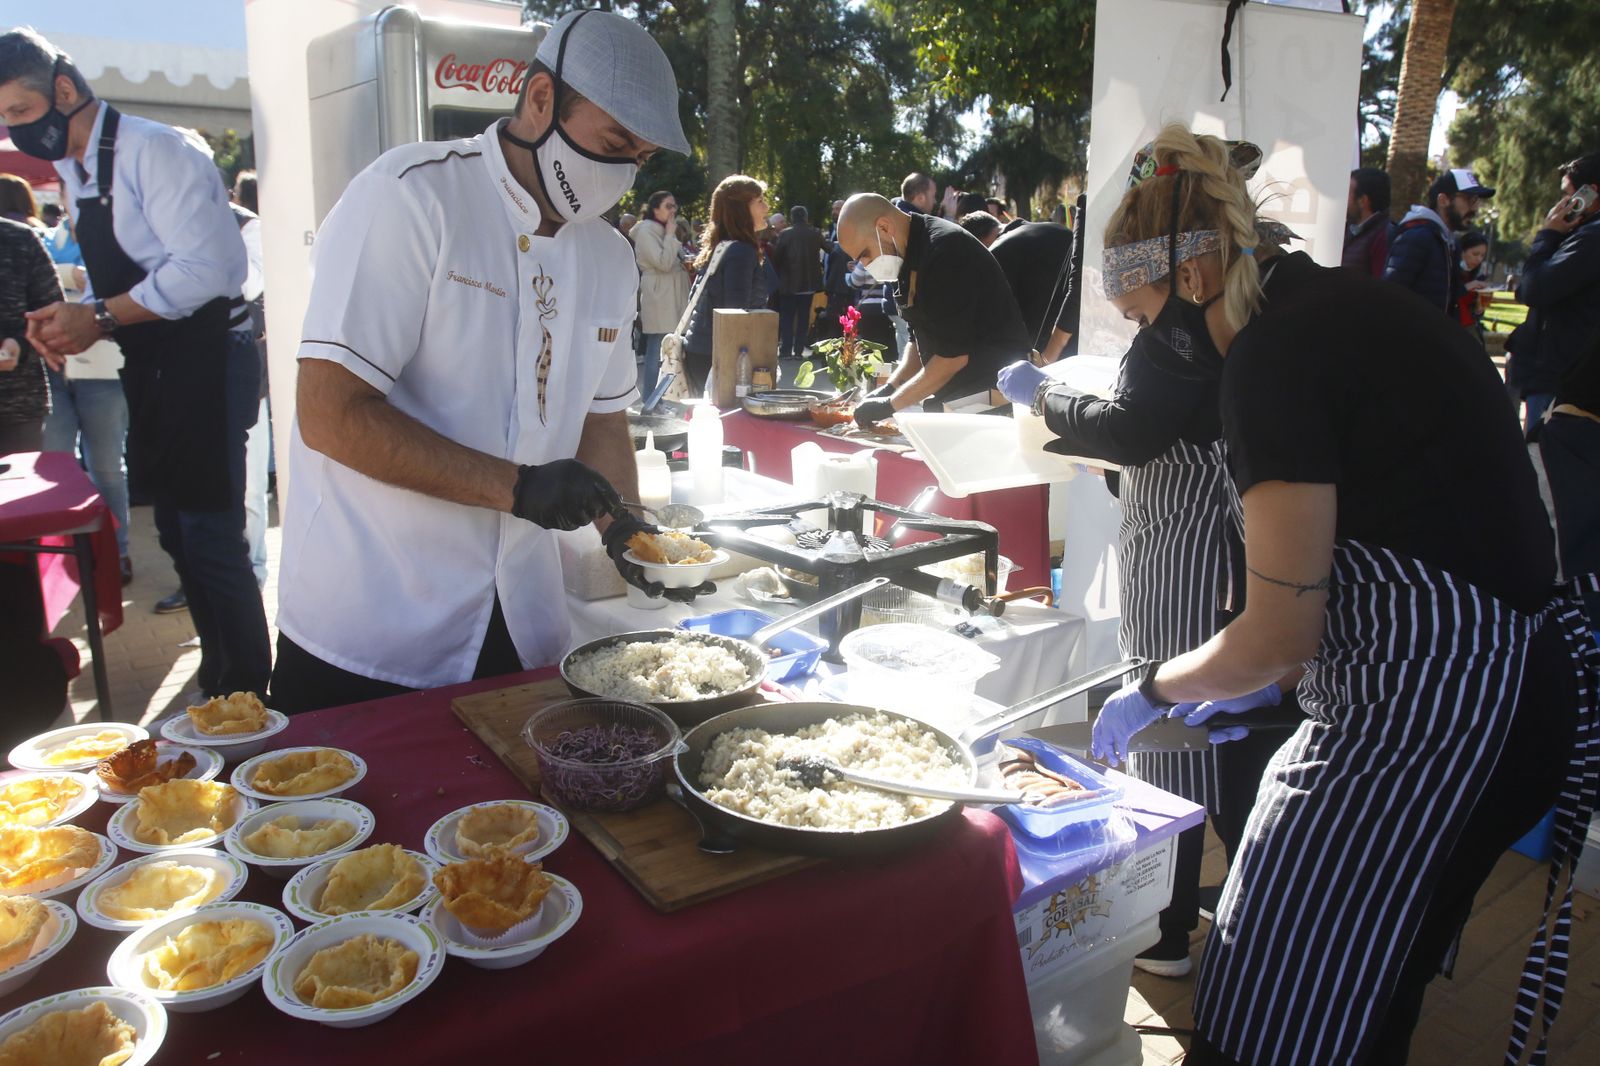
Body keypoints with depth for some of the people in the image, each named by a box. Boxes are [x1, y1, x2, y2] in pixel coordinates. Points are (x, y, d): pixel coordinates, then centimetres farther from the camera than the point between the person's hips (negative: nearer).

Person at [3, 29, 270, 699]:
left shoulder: (154, 151, -13)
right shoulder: (74, 173, 15)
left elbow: (208, 267, -22)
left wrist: (101, 318, -19)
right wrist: (71, 320, 1)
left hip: (202, 360, -10)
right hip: (151, 368, 10)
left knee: (210, 537, -8)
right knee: (178, 534, 16)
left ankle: (250, 690, 5)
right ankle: (217, 675, 30)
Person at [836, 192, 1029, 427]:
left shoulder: (945, 251, -21)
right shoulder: (909, 258, 8)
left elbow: (954, 355, -23)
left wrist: (889, 404, -17)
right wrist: (889, 389, 0)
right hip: (956, 397, 9)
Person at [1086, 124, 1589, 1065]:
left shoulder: (1274, 352, -17)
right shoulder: (1344, 301, 11)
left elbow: (1279, 632, -16)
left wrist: (1152, 691, 2)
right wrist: (1267, 681, 19)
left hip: (1422, 705, -10)